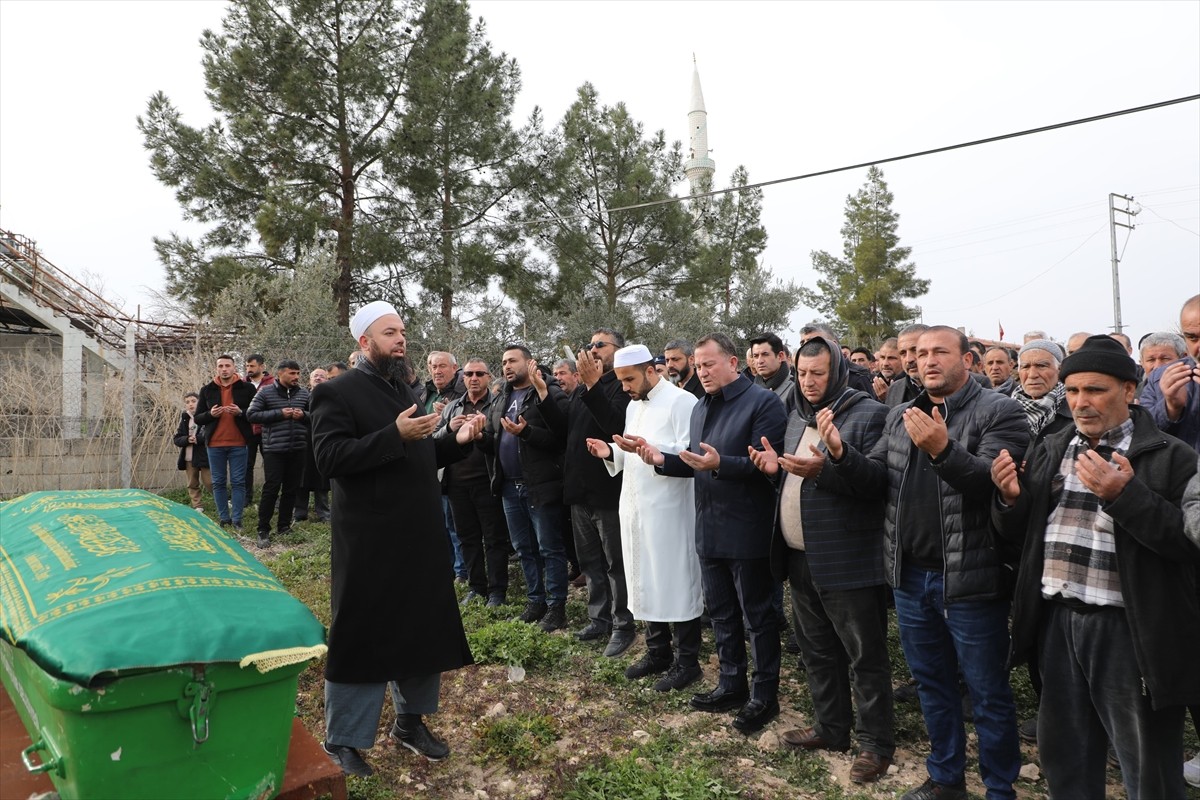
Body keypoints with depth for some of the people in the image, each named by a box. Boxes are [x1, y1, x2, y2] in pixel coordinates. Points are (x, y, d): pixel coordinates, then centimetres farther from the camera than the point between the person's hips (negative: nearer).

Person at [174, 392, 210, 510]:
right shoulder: (184, 419, 7)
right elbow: (177, 439, 4)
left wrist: (197, 438, -23)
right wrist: (187, 439, -15)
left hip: (204, 456, -5)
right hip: (189, 458, 5)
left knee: (209, 482, -3)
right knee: (192, 484, 11)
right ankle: (197, 506, 19)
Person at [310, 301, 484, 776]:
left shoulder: (405, 391, 15)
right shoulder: (338, 392, -9)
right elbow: (329, 458, -22)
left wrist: (457, 442, 1)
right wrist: (394, 434, -29)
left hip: (419, 538, 8)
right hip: (369, 543, -7)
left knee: (423, 629, 15)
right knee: (360, 638, 4)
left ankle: (410, 720, 33)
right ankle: (341, 741, 20)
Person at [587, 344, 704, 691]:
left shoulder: (681, 401, -11)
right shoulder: (634, 406, 16)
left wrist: (649, 449, -29)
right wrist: (611, 452, 1)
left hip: (668, 510, -8)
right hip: (636, 507, 8)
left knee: (676, 583, 0)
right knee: (646, 581, 14)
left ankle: (687, 661, 13)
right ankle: (658, 652, 27)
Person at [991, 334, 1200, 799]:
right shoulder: (1050, 452, 9)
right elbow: (1017, 534, 11)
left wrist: (1124, 495, -26)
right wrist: (1011, 499, -8)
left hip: (1131, 630, -5)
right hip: (1058, 622, 5)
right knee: (1064, 760, 20)